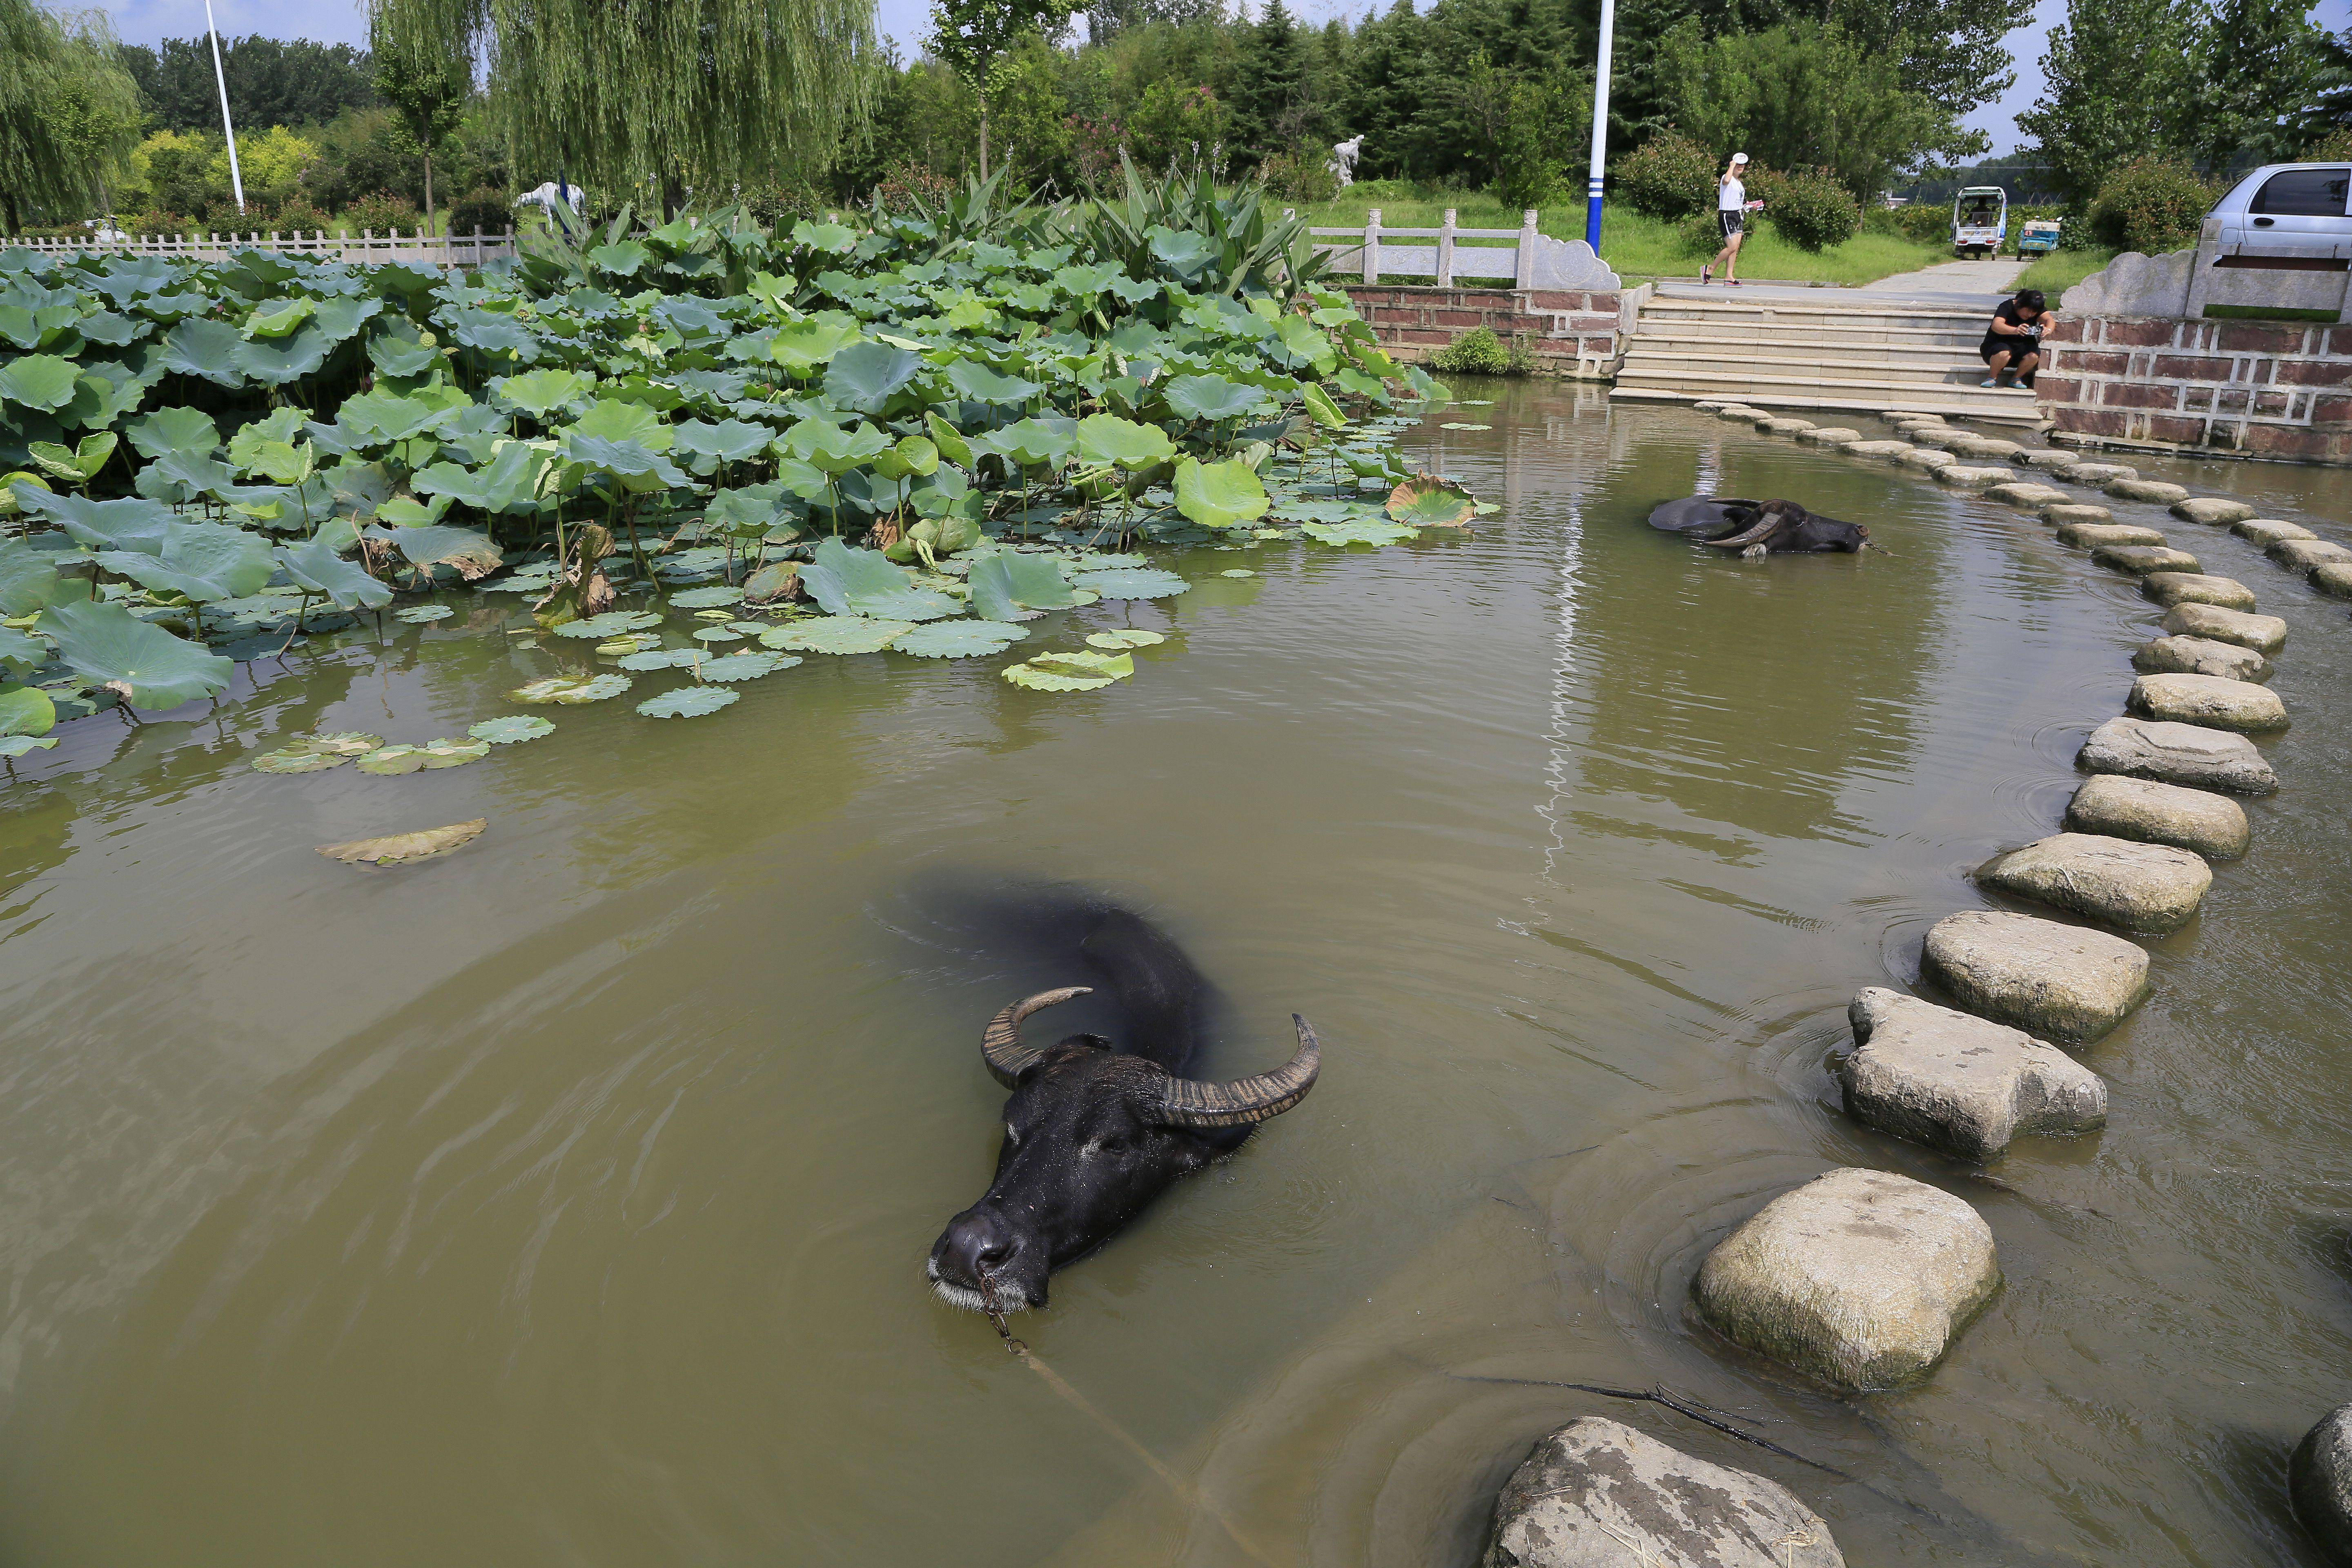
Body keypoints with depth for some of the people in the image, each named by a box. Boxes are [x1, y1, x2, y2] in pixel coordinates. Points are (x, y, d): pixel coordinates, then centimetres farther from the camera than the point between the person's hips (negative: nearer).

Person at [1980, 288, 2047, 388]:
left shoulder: (2038, 309, -4)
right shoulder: (2007, 307, -18)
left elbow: (2049, 319, -22)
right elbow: (1996, 325, -36)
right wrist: (2015, 331, -55)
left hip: (2023, 346, 4)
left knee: (2034, 356, -29)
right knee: (2004, 353, -39)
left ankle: (2017, 379, -2)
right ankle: (1992, 377, -10)